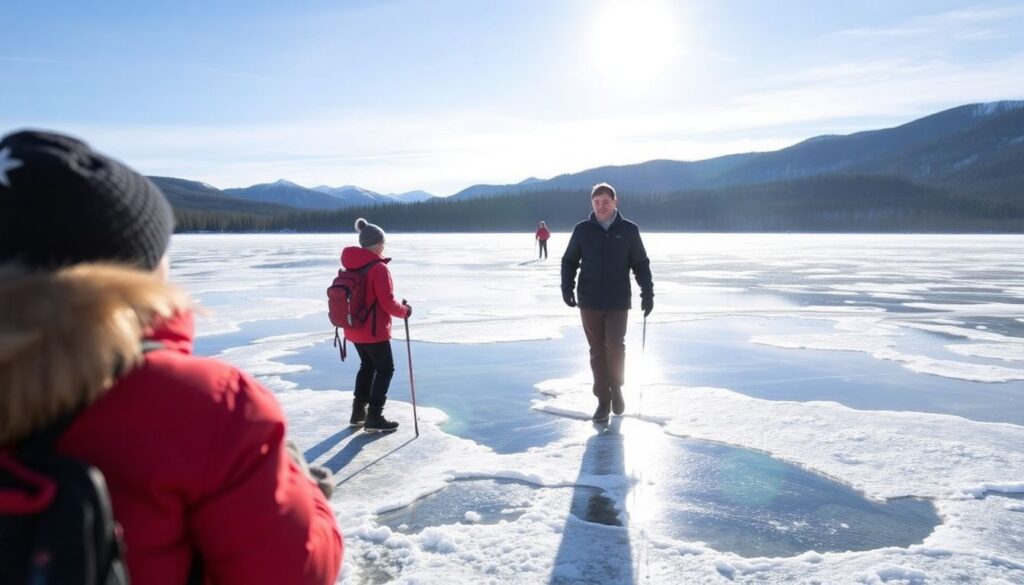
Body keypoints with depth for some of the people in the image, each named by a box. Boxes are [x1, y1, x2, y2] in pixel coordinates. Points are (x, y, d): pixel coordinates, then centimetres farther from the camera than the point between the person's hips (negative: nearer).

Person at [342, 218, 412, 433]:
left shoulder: (351, 266, 6)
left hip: (354, 329, 8)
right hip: (374, 330, -8)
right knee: (385, 369, 5)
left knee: (367, 365, 23)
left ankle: (359, 411, 28)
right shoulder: (378, 268, -19)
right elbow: (387, 303, -20)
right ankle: (374, 417, 4)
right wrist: (405, 311, -3)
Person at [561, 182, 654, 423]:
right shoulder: (582, 230, 2)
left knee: (615, 346, -8)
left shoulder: (629, 230, 1)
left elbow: (641, 264, 7)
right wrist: (567, 287, -7)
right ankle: (603, 400, 16)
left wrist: (647, 292, 0)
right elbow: (569, 261, 8)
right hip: (589, 302, 1)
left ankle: (616, 388, 19)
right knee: (597, 351, 6)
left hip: (618, 302, -1)